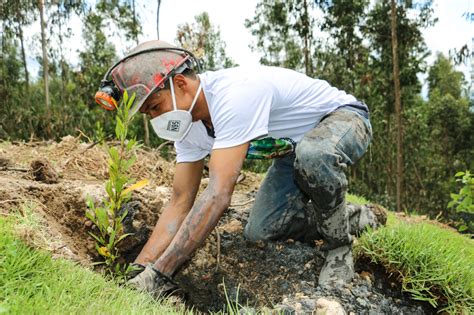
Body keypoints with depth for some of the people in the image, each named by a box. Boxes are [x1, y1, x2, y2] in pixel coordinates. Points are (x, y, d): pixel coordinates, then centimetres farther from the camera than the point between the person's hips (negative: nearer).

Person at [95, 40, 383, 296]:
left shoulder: (236, 93, -38)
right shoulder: (189, 121, -10)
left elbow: (219, 196, -44)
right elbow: (180, 203, -9)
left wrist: (158, 273, -40)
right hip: (298, 145, 8)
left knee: (312, 154, -43)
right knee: (259, 232, -3)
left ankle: (340, 247, -13)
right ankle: (355, 219, 18)